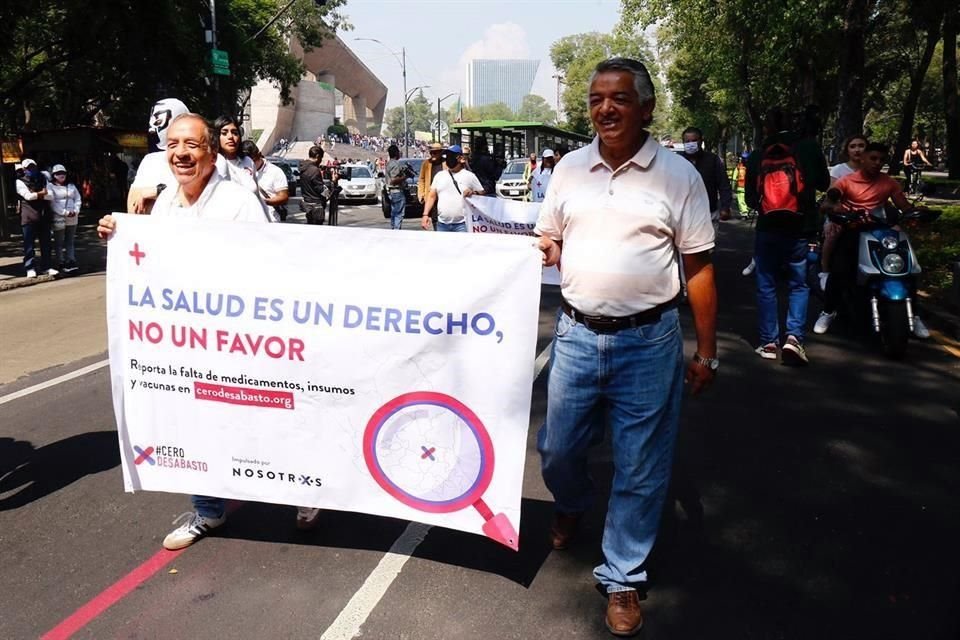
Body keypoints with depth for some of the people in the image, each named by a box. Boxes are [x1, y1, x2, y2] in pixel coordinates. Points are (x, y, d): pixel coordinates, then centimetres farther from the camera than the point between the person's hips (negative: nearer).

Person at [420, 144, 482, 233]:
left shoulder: (470, 176, 3)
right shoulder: (439, 175, 13)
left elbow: (482, 194, 6)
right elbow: (432, 196, 12)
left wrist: (473, 193, -16)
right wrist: (425, 214, 2)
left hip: (462, 224, -4)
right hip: (442, 224, 4)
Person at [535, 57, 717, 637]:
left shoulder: (678, 175, -3)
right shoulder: (570, 168, 6)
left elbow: (699, 267, -1)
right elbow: (548, 242, 15)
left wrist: (707, 351, -2)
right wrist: (536, 250, -10)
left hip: (648, 341, -2)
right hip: (576, 334, 3)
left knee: (640, 469, 7)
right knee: (558, 448, 14)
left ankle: (623, 578, 26)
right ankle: (571, 506, 49)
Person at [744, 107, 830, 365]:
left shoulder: (756, 156, 1)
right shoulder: (808, 147, -2)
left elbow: (750, 200, 6)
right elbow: (824, 183, 8)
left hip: (768, 228, 1)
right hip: (800, 227, -1)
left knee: (766, 286, 10)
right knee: (798, 285, 10)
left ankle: (769, 343, 12)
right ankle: (794, 337, -6)